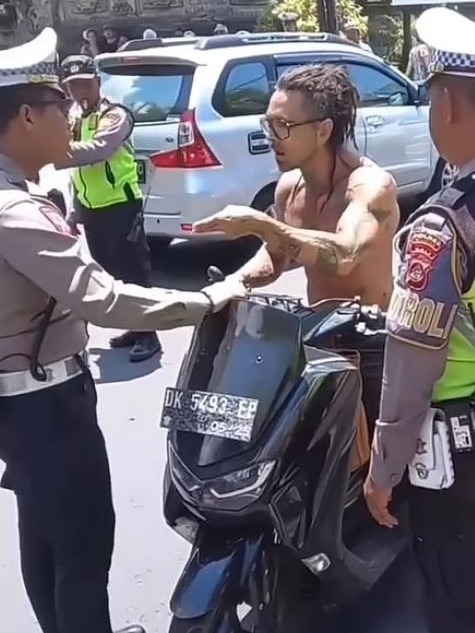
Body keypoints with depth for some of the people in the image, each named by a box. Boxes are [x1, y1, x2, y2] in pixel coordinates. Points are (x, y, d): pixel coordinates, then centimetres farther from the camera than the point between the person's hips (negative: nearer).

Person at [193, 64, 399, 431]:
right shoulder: (288, 187, 0)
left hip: (371, 347, -7)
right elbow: (276, 255, 15)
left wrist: (259, 224, -44)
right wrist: (233, 284, -5)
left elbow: (344, 256, -43)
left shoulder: (371, 185, -23)